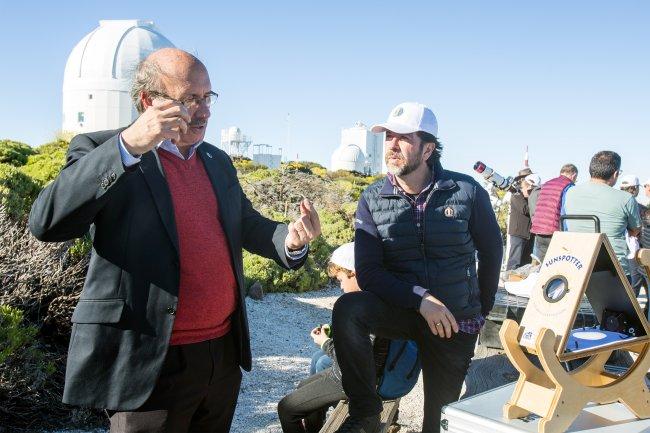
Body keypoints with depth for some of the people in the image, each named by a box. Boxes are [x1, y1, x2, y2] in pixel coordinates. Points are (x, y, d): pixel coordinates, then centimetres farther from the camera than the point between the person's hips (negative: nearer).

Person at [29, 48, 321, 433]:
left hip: (225, 354, 7)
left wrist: (291, 239, -5)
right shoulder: (102, 152, -7)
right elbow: (47, 223, -21)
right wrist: (127, 147, -30)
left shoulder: (218, 162, 12)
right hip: (150, 363, -6)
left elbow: (247, 225, 18)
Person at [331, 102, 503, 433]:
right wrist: (419, 299, -24)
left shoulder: (467, 191, -9)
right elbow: (368, 272, -11)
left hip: (456, 322, 0)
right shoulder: (372, 200, -6)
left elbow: (492, 251, 4)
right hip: (400, 309, 0)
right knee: (347, 309, -29)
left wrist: (481, 310, 11)